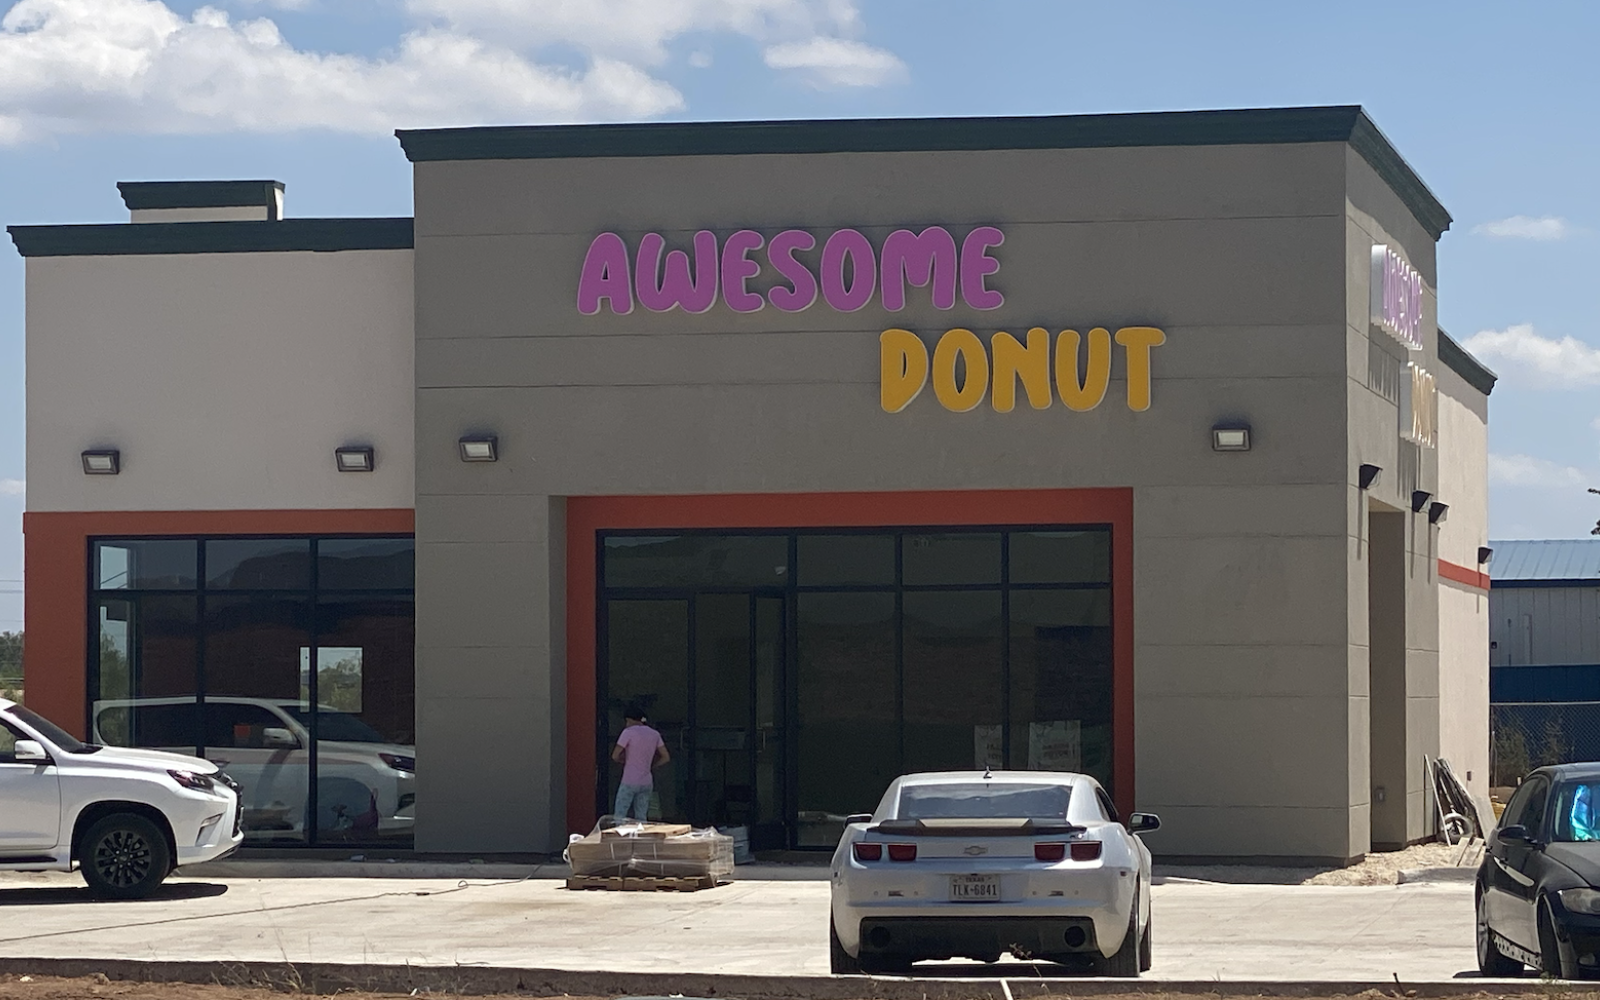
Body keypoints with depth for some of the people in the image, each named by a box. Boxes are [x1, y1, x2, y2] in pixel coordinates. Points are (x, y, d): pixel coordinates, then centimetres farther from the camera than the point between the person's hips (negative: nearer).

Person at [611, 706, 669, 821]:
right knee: (641, 819, 9)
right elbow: (666, 757, 11)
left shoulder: (628, 732, -9)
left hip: (629, 782, -6)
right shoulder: (654, 734, 9)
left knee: (619, 817, -2)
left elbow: (615, 756, -8)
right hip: (647, 783, 6)